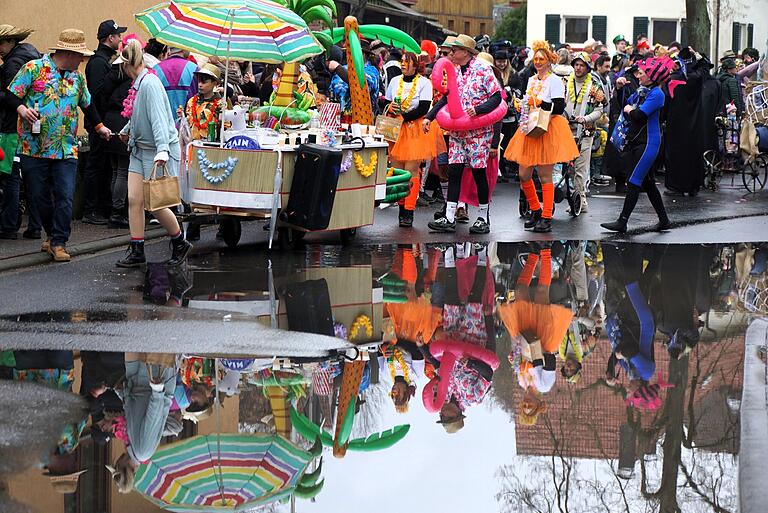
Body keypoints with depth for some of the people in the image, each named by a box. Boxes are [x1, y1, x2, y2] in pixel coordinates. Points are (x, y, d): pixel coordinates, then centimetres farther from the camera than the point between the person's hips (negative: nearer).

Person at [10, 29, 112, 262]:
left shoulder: (77, 77, 13)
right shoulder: (34, 68, -3)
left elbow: (87, 105, 29)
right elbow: (12, 96, -3)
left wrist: (99, 127, 32)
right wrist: (22, 109, -20)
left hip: (66, 150, 3)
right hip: (35, 147, -3)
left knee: (65, 196, -7)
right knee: (39, 195, 5)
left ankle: (58, 242, -1)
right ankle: (53, 233, 24)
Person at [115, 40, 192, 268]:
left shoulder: (150, 84, -18)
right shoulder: (138, 84, 10)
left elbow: (159, 118, -28)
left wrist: (162, 150, -37)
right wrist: (127, 130, 46)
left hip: (159, 151, -8)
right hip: (140, 150, 9)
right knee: (134, 200, 1)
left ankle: (180, 244, 18)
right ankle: (136, 251, 6)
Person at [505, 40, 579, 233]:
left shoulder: (554, 81, -5)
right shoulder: (532, 80, 17)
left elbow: (559, 108, -13)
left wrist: (540, 103, -17)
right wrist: (523, 106, 6)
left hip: (548, 130, -7)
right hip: (530, 130, 7)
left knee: (545, 176, -5)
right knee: (524, 175, 4)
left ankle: (547, 217, -1)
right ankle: (535, 210, 20)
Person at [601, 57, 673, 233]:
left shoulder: (656, 93, -13)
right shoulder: (641, 91, 13)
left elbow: (639, 115, -22)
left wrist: (630, 110, -5)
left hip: (648, 142, -9)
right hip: (634, 140, 9)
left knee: (634, 182, -10)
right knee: (648, 182, 12)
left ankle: (622, 222, -10)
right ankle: (664, 220, 19)